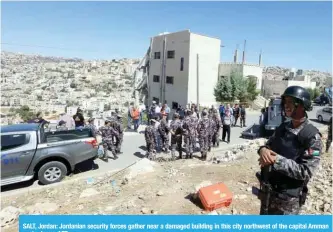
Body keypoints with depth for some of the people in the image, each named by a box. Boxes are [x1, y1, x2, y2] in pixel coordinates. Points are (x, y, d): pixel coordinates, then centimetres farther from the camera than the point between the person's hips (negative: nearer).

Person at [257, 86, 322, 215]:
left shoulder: (312, 136, -18)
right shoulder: (282, 127, 2)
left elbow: (306, 172, -22)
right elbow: (269, 145, 9)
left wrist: (277, 160, -28)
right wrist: (263, 150, -15)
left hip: (288, 198, -6)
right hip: (267, 191, 6)